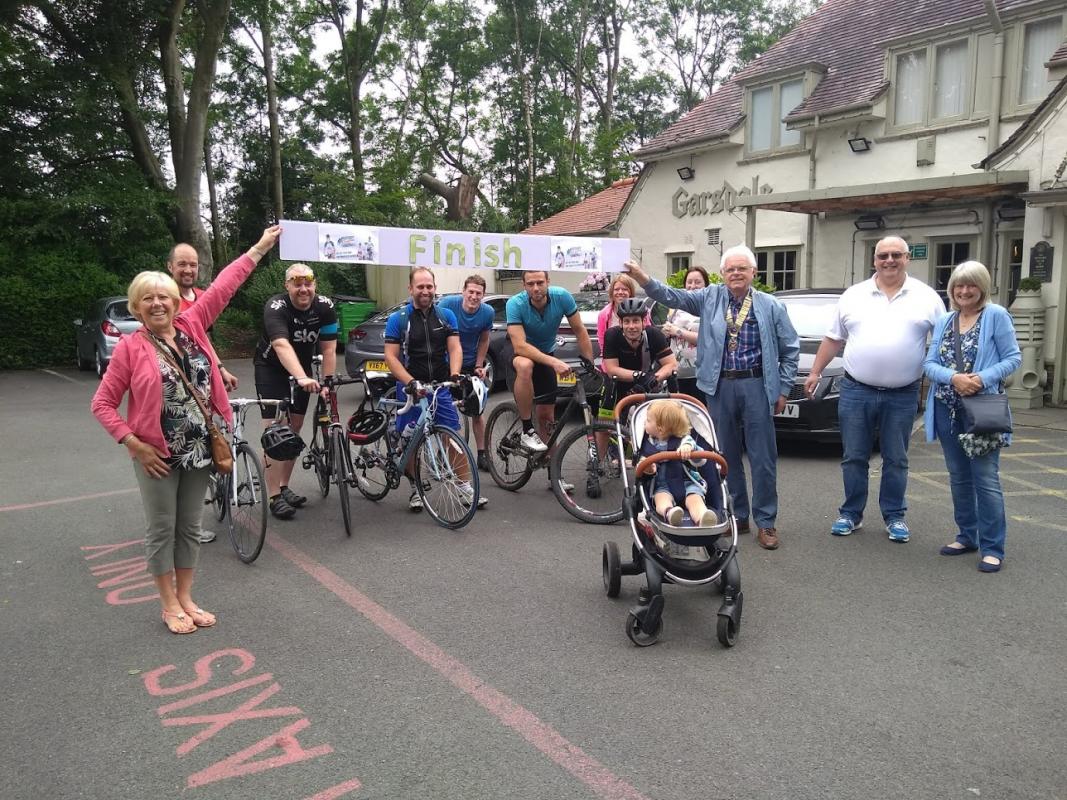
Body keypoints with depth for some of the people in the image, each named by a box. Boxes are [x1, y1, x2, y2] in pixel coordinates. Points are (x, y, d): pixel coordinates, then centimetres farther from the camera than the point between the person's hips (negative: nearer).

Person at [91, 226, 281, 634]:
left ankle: (186, 598, 27)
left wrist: (260, 247, 2)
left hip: (199, 448, 4)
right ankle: (169, 605, 21)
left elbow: (224, 284, 0)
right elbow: (102, 403, -5)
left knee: (190, 527, 13)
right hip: (158, 454, -4)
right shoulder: (130, 347, -8)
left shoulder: (191, 325, 1)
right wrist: (133, 443, -14)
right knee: (162, 529, 7)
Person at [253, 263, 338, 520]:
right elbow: (282, 346, -43)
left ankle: (284, 487, 22)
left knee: (294, 429, 9)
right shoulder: (276, 307, -28)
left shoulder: (326, 306, -15)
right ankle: (275, 496, -6)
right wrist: (303, 379, -56)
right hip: (271, 369, -5)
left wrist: (328, 382, -21)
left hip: (303, 368, 5)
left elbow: (328, 349, -13)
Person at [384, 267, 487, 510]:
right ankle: (415, 490, 21)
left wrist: (454, 375, -21)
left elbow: (455, 348, -1)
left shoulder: (446, 315, 5)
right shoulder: (397, 319, -3)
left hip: (440, 387, 2)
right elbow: (391, 357, -8)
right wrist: (411, 382, -22)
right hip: (410, 388, -1)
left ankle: (468, 488, 4)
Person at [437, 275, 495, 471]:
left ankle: (481, 454, 16)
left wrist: (479, 366, -1)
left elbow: (484, 340, 2)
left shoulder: (487, 312, -13)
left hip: (471, 364, 2)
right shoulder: (448, 304, -21)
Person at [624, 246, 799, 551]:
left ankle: (766, 522, 13)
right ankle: (736, 515, 25)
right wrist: (644, 279, -21)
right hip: (721, 387, 2)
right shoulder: (711, 298, 6)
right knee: (726, 455, 11)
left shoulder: (770, 306, 2)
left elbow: (791, 349, 7)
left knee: (763, 457, 2)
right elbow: (672, 296, -4)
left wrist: (783, 389, 2)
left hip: (757, 385, -2)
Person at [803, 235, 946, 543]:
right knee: (854, 457, 7)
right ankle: (851, 514, 19)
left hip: (902, 396, -1)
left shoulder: (927, 297, 3)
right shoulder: (853, 295, 6)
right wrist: (815, 373, 8)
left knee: (896, 460, 9)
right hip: (855, 391, 1)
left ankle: (894, 516, 22)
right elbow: (833, 339, 11)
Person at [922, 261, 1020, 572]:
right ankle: (967, 536, 25)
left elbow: (1013, 358, -5)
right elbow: (929, 364, 4)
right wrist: (953, 377, -16)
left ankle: (993, 548, 2)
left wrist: (984, 378, -20)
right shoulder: (944, 321, 10)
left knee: (986, 479, -5)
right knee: (958, 477, 13)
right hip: (947, 409, 5)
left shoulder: (996, 316, -3)